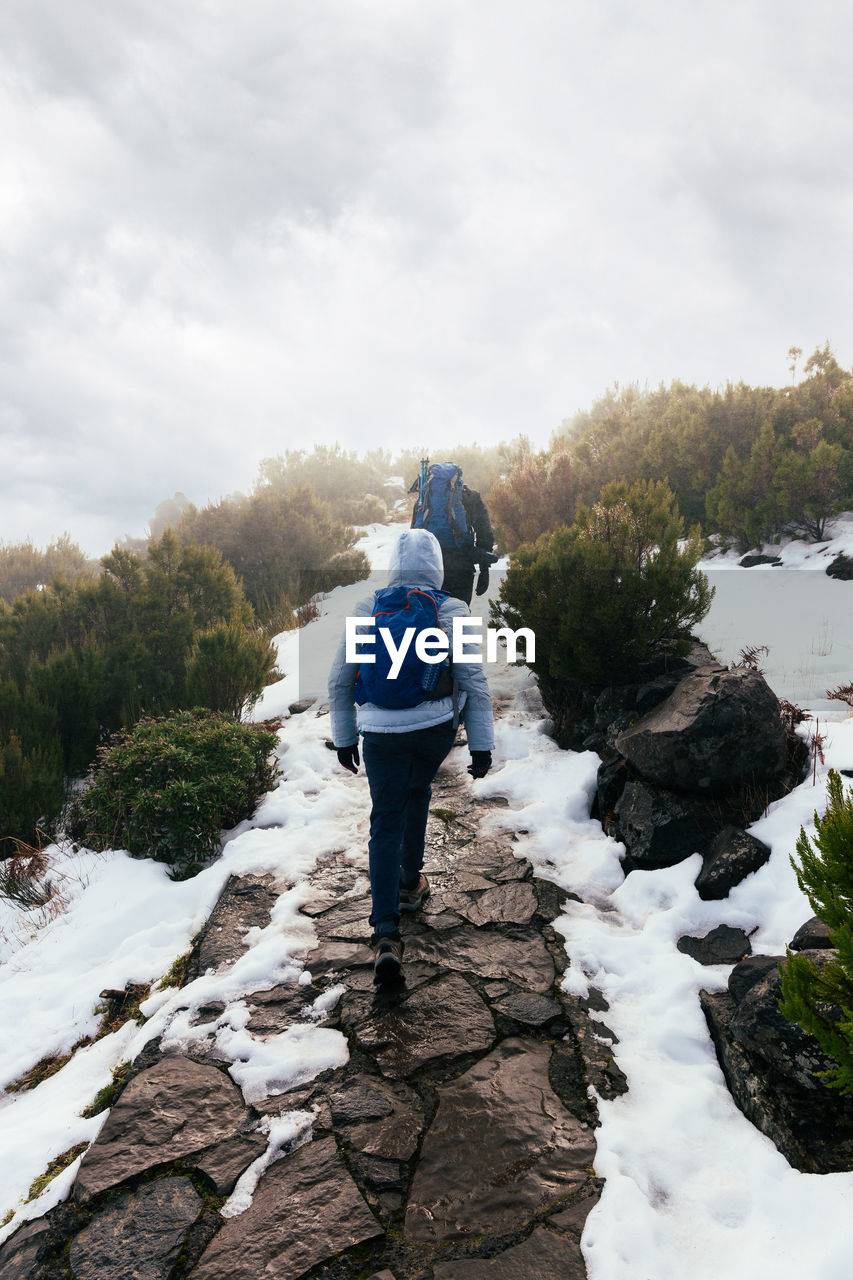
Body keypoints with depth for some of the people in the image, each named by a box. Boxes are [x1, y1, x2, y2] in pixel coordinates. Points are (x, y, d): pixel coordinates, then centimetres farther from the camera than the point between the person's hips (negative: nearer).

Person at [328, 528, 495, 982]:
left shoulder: (367, 611, -1)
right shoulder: (450, 611, -6)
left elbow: (339, 680, 3)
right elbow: (473, 680, -8)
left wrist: (344, 737, 14)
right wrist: (482, 744, -1)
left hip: (382, 732, 0)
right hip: (436, 727, 1)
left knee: (386, 822, 4)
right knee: (417, 794, 27)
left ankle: (386, 932, -5)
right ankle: (410, 884, 39)